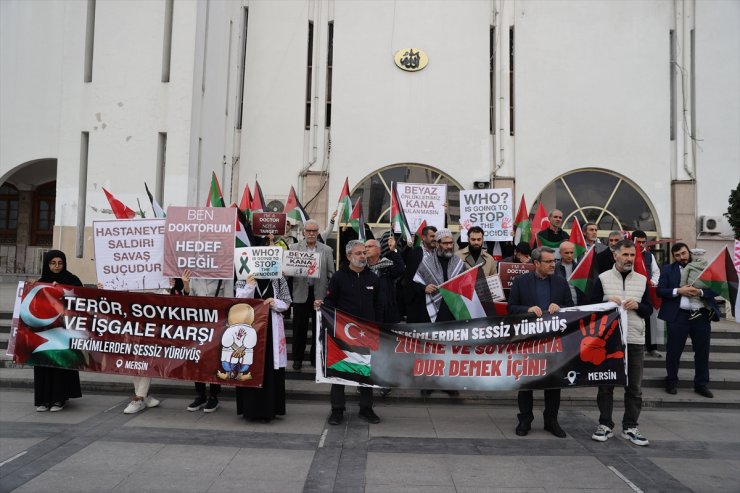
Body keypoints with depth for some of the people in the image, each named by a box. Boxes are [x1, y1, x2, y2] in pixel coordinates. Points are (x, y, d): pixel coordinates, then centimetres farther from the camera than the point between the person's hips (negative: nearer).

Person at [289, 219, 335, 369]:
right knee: (299, 328, 5)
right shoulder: (294, 248, 5)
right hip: (301, 293, -1)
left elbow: (331, 273, 6)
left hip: (320, 293, 1)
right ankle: (297, 358, 17)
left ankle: (316, 357, 20)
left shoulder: (327, 250, 7)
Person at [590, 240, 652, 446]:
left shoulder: (642, 280, 10)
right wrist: (607, 302, -16)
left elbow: (649, 311, 11)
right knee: (606, 385, 5)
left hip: (635, 340, 2)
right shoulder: (602, 279, 2)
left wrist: (637, 306, -9)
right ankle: (605, 425, 15)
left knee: (634, 387, 6)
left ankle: (630, 427, 17)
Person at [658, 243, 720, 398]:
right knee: (674, 350, 6)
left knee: (702, 351, 9)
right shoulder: (668, 269, 3)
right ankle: (671, 381, 20)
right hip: (678, 316, -1)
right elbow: (660, 291, -3)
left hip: (702, 315, 2)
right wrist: (678, 291, -16)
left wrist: (700, 292, -16)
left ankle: (701, 384, 22)